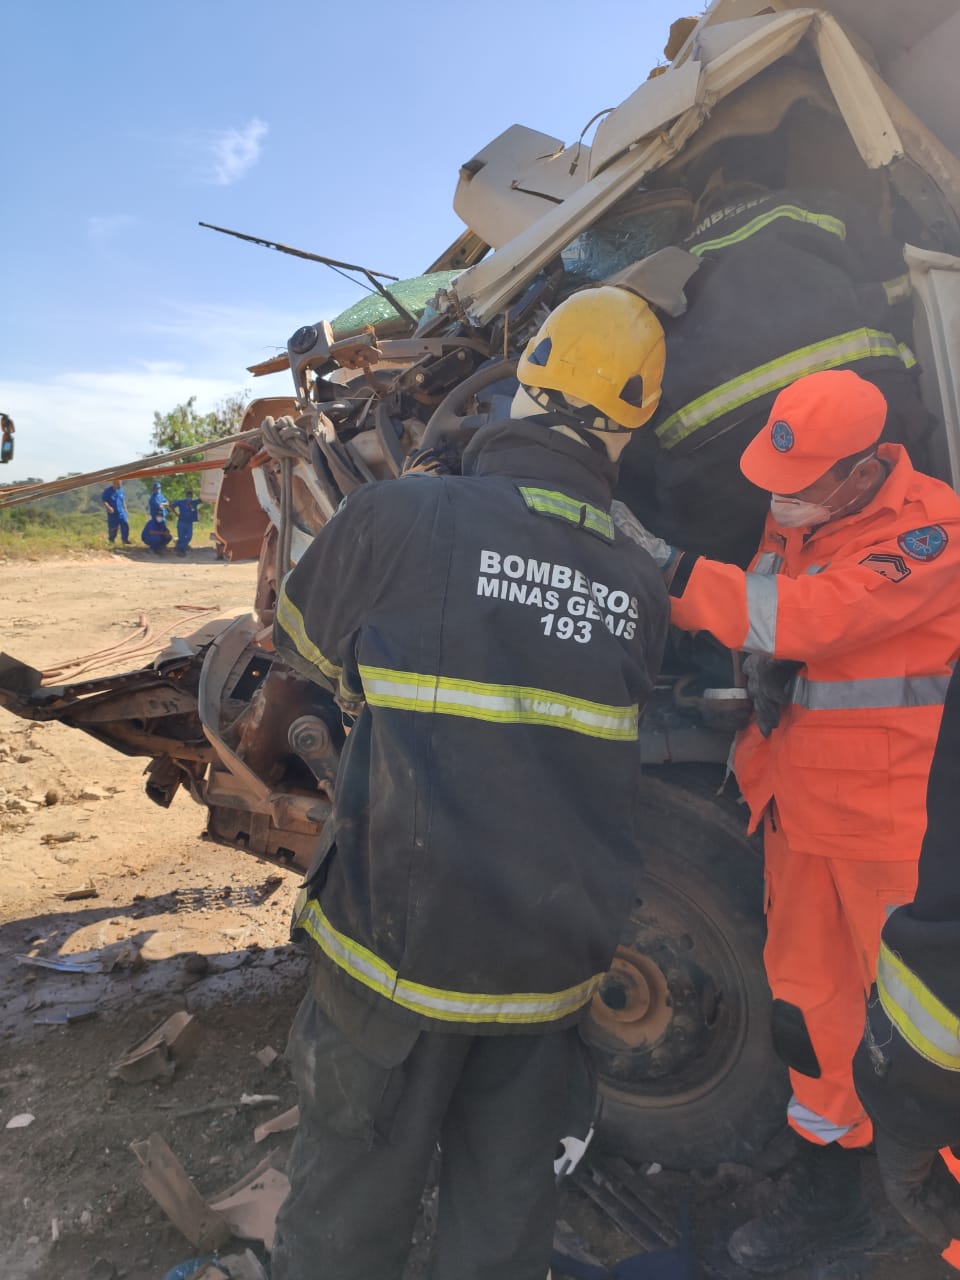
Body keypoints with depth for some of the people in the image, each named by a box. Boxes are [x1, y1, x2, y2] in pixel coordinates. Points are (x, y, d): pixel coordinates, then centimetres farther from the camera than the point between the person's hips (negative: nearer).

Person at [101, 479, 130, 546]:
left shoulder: (121, 490, 4)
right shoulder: (108, 491, -11)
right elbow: (103, 501, -11)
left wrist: (125, 508, 14)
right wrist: (108, 507, -27)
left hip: (121, 512, 4)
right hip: (112, 514, -4)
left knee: (125, 525, -9)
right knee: (112, 528, 3)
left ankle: (125, 539, 4)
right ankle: (111, 540, 24)